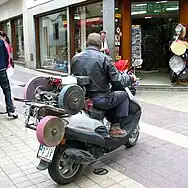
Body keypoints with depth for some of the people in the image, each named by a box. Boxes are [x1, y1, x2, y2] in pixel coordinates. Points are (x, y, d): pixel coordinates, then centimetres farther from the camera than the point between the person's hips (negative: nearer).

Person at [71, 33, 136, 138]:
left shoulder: (75, 58, 6)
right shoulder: (104, 58, -11)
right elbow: (117, 81, -10)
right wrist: (131, 78, 9)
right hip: (99, 100, -7)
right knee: (123, 94, 16)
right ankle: (115, 127, 12)